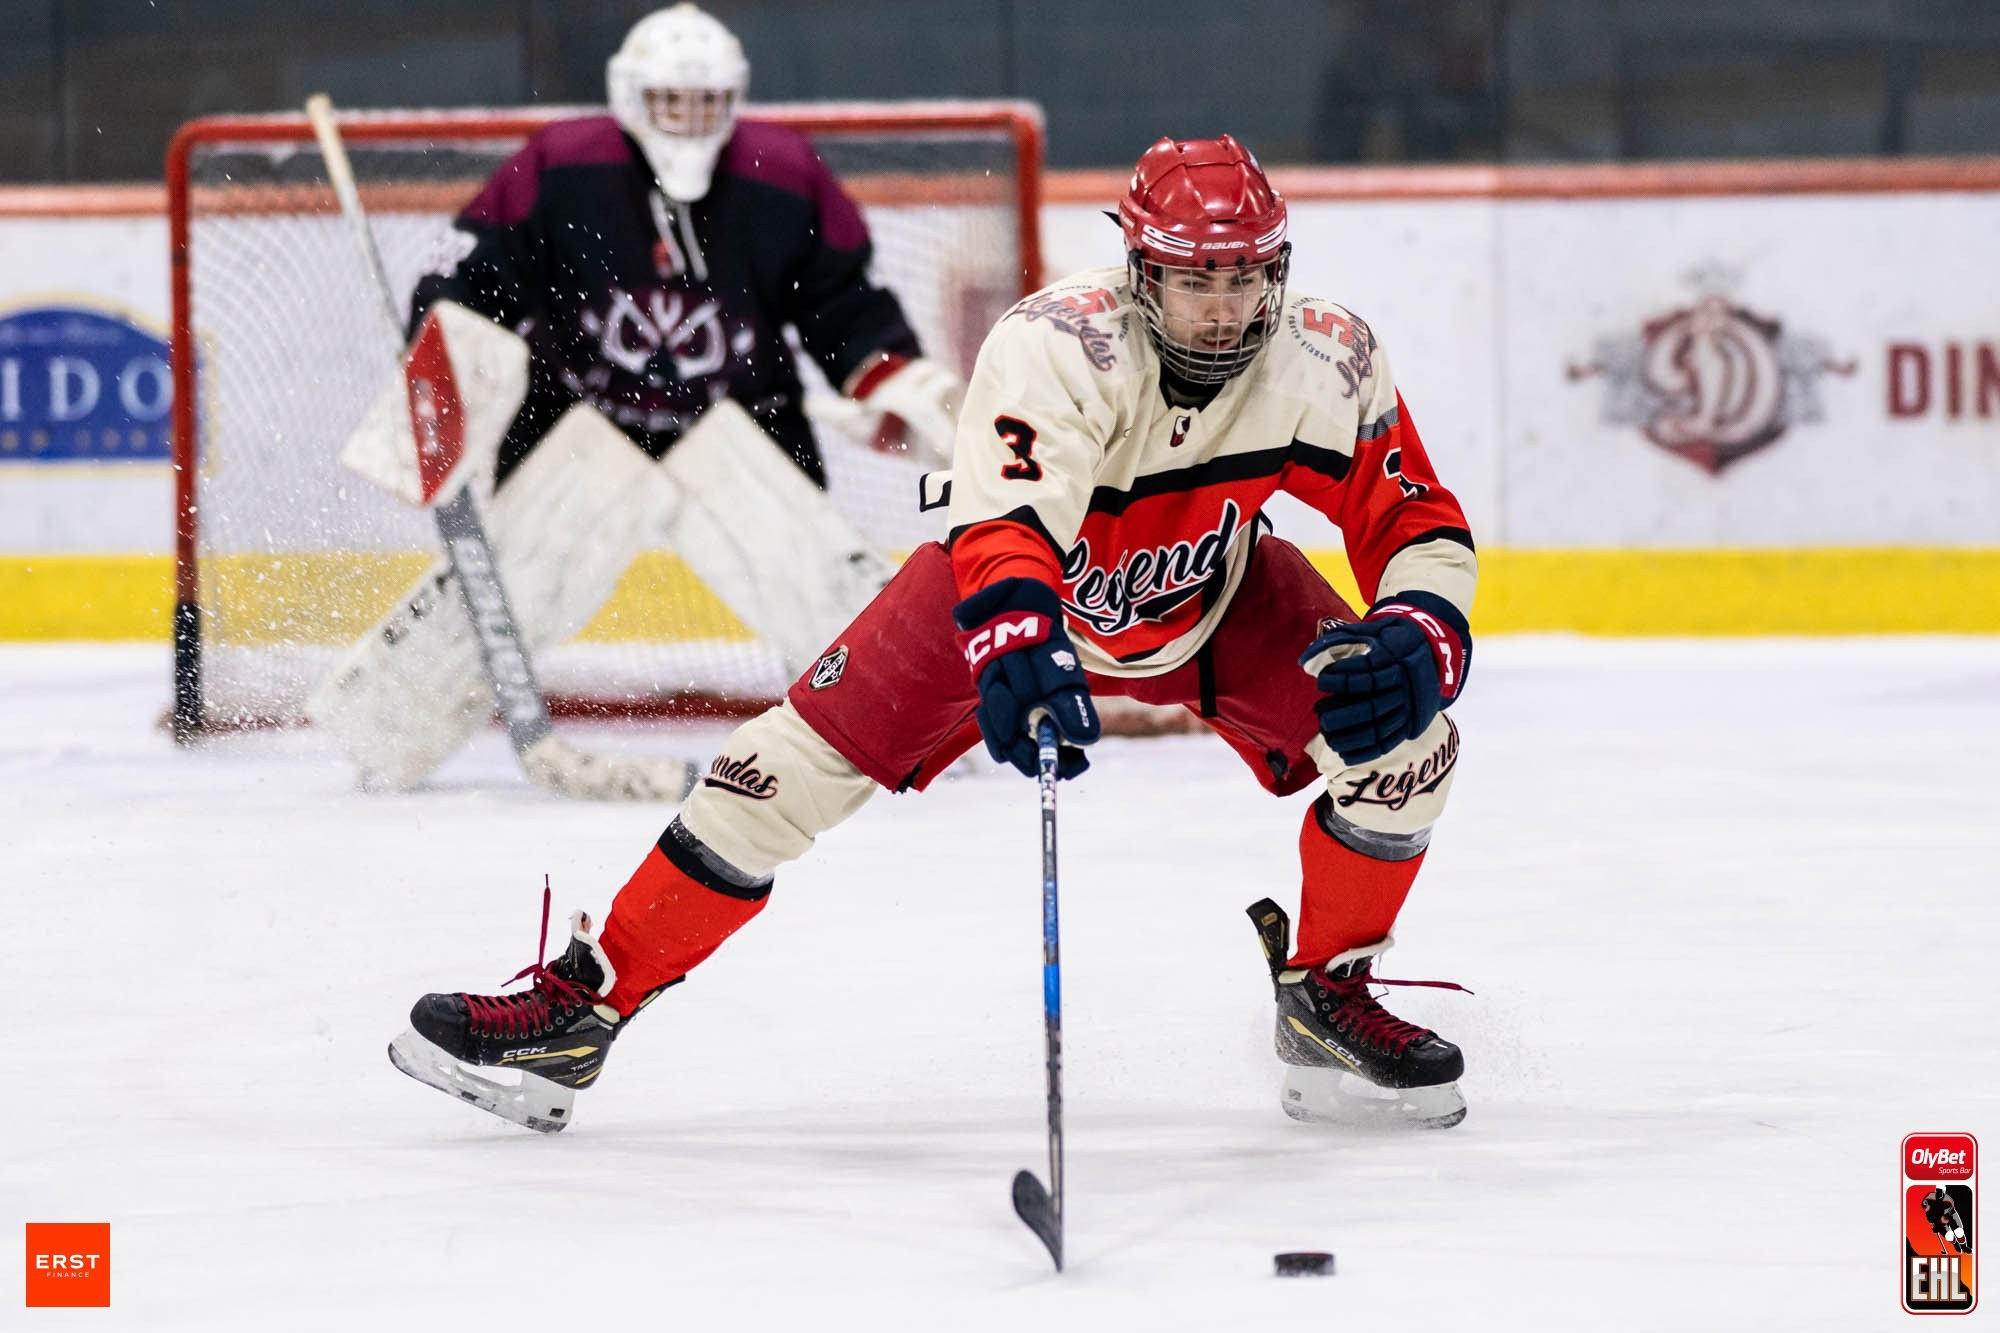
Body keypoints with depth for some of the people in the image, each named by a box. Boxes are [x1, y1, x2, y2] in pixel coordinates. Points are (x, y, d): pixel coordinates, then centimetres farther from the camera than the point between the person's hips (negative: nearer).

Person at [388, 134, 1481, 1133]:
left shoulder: (1325, 362, -26)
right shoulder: (1055, 348, -36)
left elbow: (1424, 530, -17)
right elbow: (1004, 527, -51)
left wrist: (1418, 637, -39)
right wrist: (1019, 654, -71)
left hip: (1215, 601, 3)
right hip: (1023, 585, -3)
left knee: (1401, 733, -18)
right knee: (798, 761, -15)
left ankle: (1328, 994, 8)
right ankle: (578, 1006, -4)